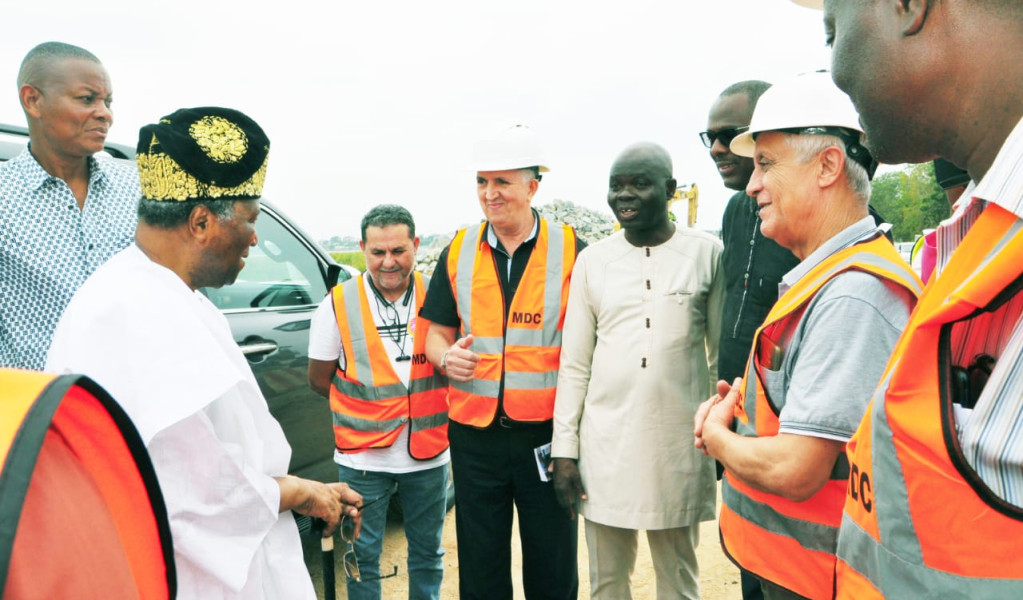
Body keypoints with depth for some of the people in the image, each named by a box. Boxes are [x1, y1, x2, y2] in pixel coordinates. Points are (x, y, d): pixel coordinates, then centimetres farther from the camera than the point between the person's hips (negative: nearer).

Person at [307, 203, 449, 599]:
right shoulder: (338, 304, -7)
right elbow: (320, 380, 2)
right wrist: (366, 405, -3)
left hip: (429, 452, 2)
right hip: (364, 457, -2)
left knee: (427, 552, 18)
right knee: (363, 555, 10)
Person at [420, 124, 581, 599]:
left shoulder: (570, 251, -4)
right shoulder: (457, 252, 4)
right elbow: (437, 333, 11)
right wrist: (446, 356, -13)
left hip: (547, 433, -2)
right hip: (474, 432, 3)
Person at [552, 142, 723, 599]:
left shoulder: (707, 253, -2)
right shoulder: (593, 260, 3)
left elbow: (723, 354, 2)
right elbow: (574, 364, 5)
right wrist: (564, 449, 2)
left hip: (681, 442, -1)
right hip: (606, 440, 2)